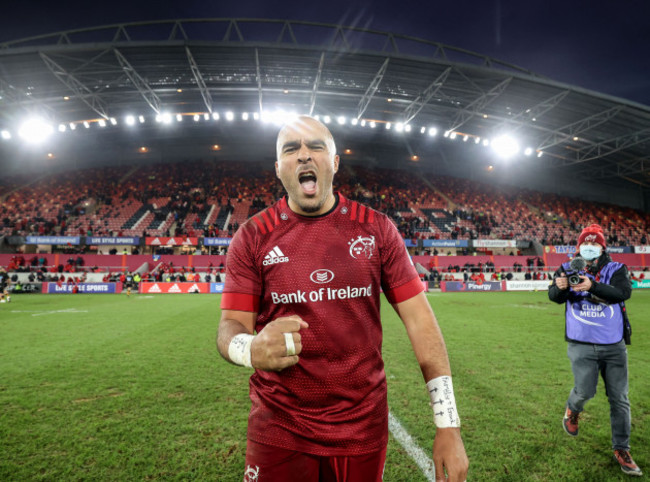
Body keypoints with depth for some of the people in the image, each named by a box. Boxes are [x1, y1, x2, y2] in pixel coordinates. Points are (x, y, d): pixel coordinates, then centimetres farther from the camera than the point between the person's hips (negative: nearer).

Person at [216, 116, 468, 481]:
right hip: (279, 427, 0)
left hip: (364, 426, 1)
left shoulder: (377, 229, -3)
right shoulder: (252, 237, -4)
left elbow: (419, 318, -3)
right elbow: (232, 326, -4)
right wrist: (250, 350, -29)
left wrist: (448, 424, -6)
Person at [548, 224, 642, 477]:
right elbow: (555, 296, -9)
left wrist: (593, 286, -36)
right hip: (581, 345, -1)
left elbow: (623, 292, -20)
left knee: (619, 399, 8)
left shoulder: (616, 269, -2)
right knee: (585, 391, -9)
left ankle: (621, 450, 25)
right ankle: (572, 409, 27)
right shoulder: (568, 269, 1)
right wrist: (559, 287, -33)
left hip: (614, 345, 1)